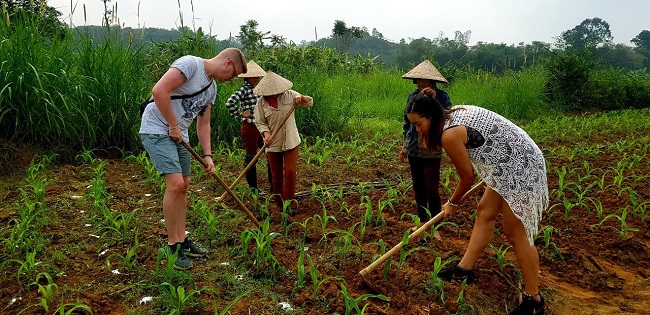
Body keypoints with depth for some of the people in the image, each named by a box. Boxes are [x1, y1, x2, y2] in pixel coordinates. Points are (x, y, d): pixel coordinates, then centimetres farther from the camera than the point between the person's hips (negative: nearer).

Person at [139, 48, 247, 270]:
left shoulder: (211, 88, 13)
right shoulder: (190, 64, -15)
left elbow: (203, 124, 17)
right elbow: (159, 91, -26)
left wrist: (208, 155, 9)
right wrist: (173, 126, -19)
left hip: (179, 135, 10)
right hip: (157, 130, -10)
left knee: (183, 186, 10)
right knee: (175, 183, -16)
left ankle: (181, 241, 22)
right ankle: (173, 247, -3)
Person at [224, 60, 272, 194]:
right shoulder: (245, 89, -13)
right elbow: (229, 103, -26)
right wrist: (240, 114, -13)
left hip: (261, 127, 8)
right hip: (250, 127, -8)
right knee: (251, 157, 3)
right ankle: (253, 187, 15)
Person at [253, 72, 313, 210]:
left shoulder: (289, 95, -5)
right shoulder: (261, 102, -8)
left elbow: (310, 103, 1)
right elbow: (260, 122, -5)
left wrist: (301, 98, -21)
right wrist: (266, 134, -25)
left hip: (291, 142, 0)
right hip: (273, 144, 0)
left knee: (290, 172, -7)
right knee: (276, 175, 10)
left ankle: (290, 202, 7)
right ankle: (279, 203, 27)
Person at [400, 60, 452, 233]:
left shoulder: (442, 97, -7)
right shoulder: (412, 96, 6)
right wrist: (404, 146, 15)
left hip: (432, 152, -5)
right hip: (413, 150, 5)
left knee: (431, 189, -2)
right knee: (418, 188, 14)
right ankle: (422, 221, 29)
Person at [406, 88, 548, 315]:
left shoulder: (449, 135, -22)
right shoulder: (456, 112, 5)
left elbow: (468, 178, -11)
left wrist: (453, 204, 6)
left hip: (520, 169, -10)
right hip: (515, 162, 10)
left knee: (514, 233, 0)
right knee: (485, 212, 15)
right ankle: (464, 269, 28)